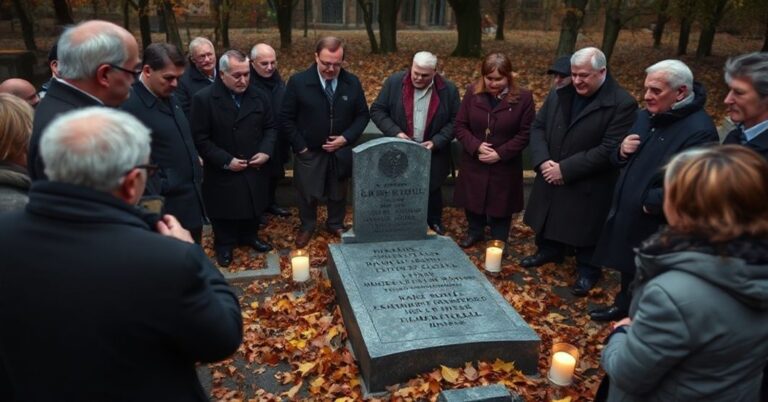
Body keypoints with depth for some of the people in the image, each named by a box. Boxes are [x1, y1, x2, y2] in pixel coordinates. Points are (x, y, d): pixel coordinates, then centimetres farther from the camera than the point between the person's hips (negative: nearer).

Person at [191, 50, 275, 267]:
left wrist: (266, 151, -9)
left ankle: (250, 236, 43)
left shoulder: (258, 96, -1)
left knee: (252, 208, 20)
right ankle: (224, 245, 34)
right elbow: (200, 138, -15)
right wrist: (226, 161, -19)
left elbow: (270, 127, 8)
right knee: (224, 213, 12)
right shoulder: (203, 99, -15)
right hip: (222, 173, -4)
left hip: (254, 169, 4)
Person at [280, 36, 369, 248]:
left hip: (341, 151, 2)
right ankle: (307, 226, 39)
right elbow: (286, 118, -8)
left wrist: (346, 138, -12)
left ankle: (336, 224, 42)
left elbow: (362, 115, 1)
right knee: (307, 193, 14)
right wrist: (300, 147, -11)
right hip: (308, 152, -2)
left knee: (338, 193, 19)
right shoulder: (298, 81, -13)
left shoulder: (352, 82, -6)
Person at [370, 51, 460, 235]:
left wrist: (436, 142, -15)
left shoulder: (448, 89, -7)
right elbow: (377, 110, -5)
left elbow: (455, 122, -3)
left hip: (433, 154, 1)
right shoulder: (394, 82, -8)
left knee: (433, 190, 17)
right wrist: (395, 133, -17)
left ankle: (435, 223, 39)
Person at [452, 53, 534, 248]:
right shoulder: (472, 93, -4)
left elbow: (525, 133, -9)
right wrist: (476, 146, -18)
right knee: (473, 200, 18)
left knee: (500, 204, 11)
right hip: (474, 163, 3)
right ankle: (475, 231, 43)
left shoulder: (523, 98, -11)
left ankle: (499, 240, 33)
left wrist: (500, 153, -17)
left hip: (505, 165, -2)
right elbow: (460, 125, -2)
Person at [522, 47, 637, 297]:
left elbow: (610, 149, -21)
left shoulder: (622, 104, -16)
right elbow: (538, 127, 6)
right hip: (551, 178, 6)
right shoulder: (561, 94, 3)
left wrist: (565, 169, -21)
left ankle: (588, 270, 32)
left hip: (587, 187, -5)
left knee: (584, 232, 9)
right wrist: (543, 160, -12)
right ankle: (549, 251, 47)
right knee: (550, 220, 21)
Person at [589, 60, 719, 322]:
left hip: (657, 229, -8)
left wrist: (650, 203, -21)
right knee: (628, 270, 27)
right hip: (627, 217, 8)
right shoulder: (645, 116, 5)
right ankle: (624, 307, 49)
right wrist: (622, 152, -7)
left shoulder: (699, 131, -24)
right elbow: (620, 162, 16)